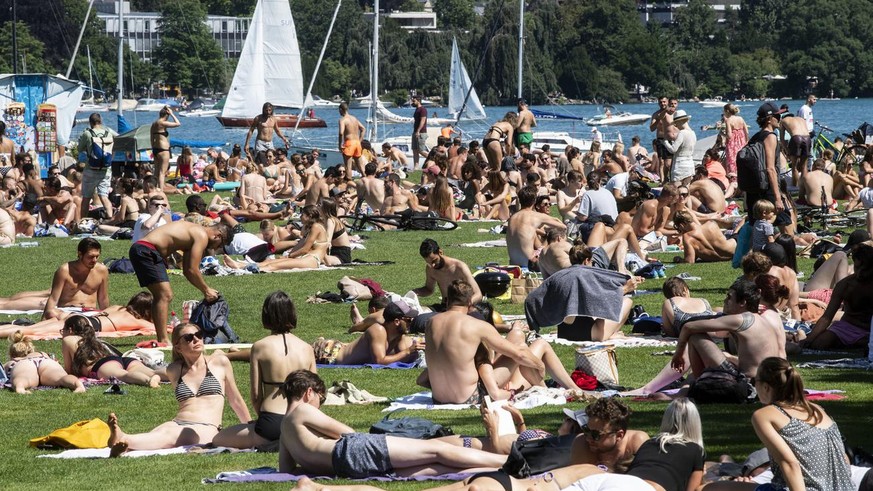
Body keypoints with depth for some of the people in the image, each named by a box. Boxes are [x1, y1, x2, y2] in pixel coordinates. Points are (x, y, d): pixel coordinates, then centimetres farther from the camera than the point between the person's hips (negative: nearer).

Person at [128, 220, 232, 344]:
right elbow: (192, 270, -11)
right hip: (146, 250, -11)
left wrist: (206, 290, 23)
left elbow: (187, 271, 26)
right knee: (165, 295, -14)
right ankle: (163, 341, -19)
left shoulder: (194, 231, 24)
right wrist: (206, 290, 2)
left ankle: (162, 340, 14)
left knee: (163, 295, 15)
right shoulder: (202, 236, -7)